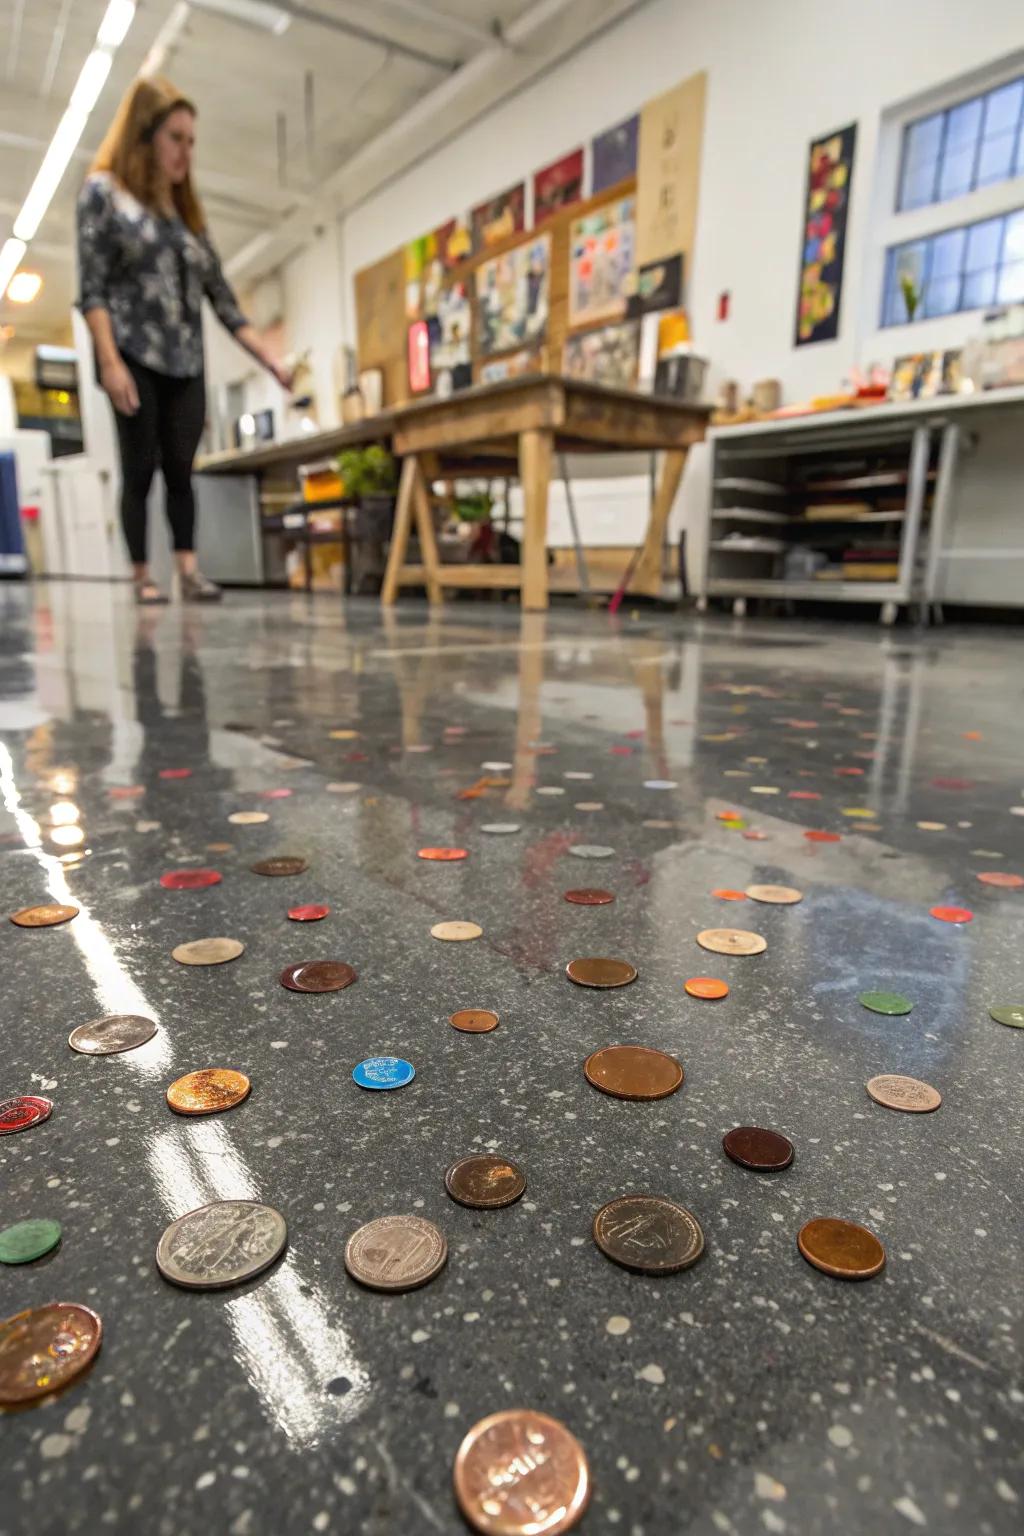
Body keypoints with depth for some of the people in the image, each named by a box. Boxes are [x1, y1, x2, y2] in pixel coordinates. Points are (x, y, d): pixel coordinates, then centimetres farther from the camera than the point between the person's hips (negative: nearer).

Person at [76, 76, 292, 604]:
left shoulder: (187, 214, 21)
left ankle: (189, 573, -9)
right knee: (140, 469, -7)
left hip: (186, 365, 4)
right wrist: (109, 362, -17)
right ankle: (142, 577, -3)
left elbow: (222, 298, 16)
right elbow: (91, 287, -4)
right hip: (134, 358, -4)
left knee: (180, 470, -4)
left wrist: (270, 360, 5)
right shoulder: (104, 190, 6)